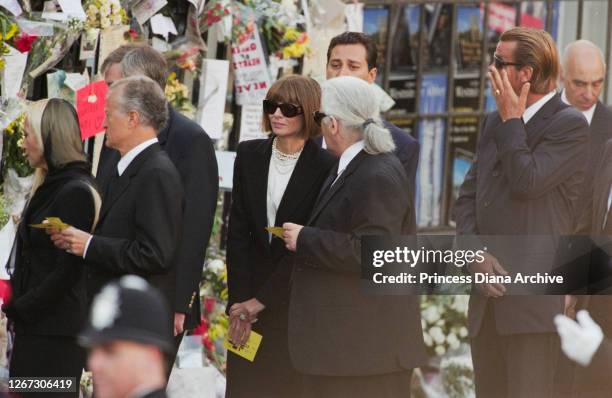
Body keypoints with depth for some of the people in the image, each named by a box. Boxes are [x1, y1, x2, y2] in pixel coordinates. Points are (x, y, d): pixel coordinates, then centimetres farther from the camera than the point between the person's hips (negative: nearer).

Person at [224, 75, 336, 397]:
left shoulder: (325, 168, -9)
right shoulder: (249, 155, 5)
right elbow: (238, 231, 3)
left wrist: (262, 299, -11)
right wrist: (238, 299, -5)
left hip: (297, 298, -4)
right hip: (250, 287, 4)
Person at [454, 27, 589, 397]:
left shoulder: (570, 124, -6)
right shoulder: (494, 123, 18)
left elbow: (527, 183, -17)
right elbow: (468, 195, 15)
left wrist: (512, 119, -7)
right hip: (489, 295, 8)